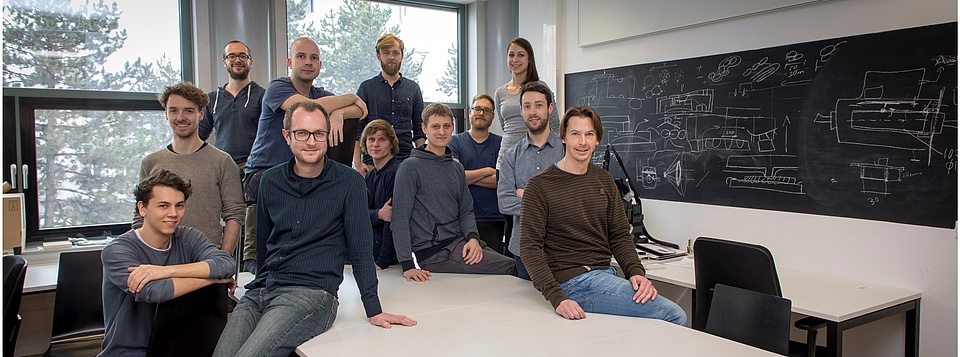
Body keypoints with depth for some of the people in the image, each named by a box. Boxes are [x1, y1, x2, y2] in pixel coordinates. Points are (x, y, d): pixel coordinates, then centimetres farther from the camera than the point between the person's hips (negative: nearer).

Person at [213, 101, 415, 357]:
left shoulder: (349, 182, -3)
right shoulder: (271, 181, 11)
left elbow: (360, 250, -3)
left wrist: (374, 310, -7)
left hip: (311, 293, -5)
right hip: (260, 290, 5)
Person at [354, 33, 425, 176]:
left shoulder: (413, 88, 14)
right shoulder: (366, 88, 8)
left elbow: (419, 131, 14)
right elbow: (357, 129, 4)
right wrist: (357, 162, -6)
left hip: (406, 159, 2)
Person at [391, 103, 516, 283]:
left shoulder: (457, 167, 17)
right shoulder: (411, 167, -6)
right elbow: (400, 219, -10)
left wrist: (473, 237, -2)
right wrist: (407, 264, -18)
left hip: (459, 241, 7)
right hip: (431, 250, -7)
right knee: (509, 267, -20)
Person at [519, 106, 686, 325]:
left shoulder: (604, 181, 14)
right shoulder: (540, 186, -5)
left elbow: (620, 235, 16)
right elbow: (530, 248, -10)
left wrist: (636, 272, -4)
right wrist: (556, 298, -22)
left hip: (605, 273, 7)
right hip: (573, 280, -7)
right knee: (673, 315, -18)